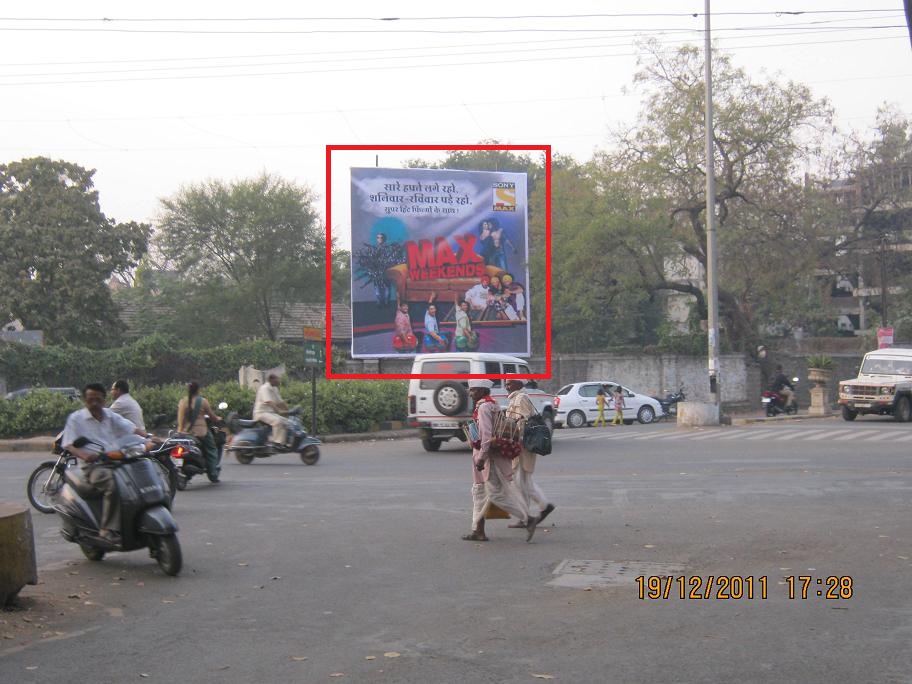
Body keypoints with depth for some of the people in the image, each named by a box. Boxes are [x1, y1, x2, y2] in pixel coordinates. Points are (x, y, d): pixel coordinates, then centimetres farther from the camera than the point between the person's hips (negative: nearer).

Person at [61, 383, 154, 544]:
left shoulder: (111, 416, 19)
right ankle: (108, 530, -30)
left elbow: (133, 429, 11)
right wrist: (84, 455, -23)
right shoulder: (75, 418, 7)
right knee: (113, 484, -36)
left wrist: (147, 438, -11)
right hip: (94, 466, -5)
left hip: (118, 462, 5)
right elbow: (69, 445, -3)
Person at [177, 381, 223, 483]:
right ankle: (213, 475, 16)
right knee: (211, 451, 15)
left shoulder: (182, 401, 0)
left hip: (186, 432, 3)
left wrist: (180, 431, -3)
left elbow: (180, 418, -6)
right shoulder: (202, 401, -6)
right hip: (201, 431, -3)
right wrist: (217, 419, 25)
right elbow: (211, 414, 6)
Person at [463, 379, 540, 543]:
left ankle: (528, 519, -6)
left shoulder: (483, 407, -16)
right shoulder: (492, 404, 15)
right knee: (479, 492, 14)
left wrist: (481, 457, -24)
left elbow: (486, 434, -23)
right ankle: (478, 531, 18)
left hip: (489, 456, -11)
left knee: (496, 494, -8)